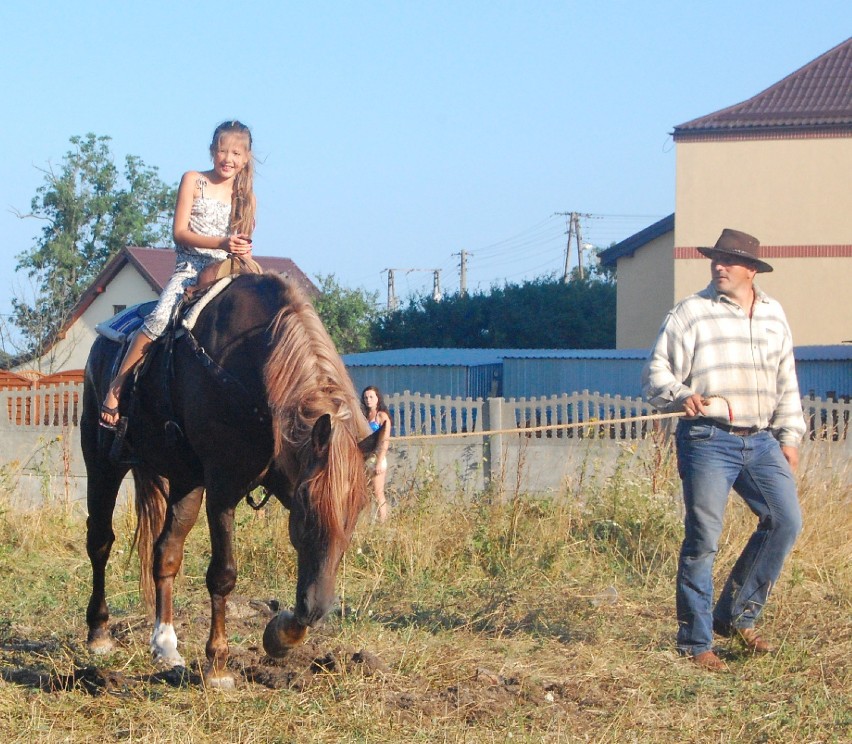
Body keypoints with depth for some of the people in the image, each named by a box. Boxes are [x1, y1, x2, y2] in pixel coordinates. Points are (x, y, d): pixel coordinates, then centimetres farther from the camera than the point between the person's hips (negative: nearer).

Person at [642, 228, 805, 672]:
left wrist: (789, 437, 15)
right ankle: (695, 642, 1)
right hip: (708, 440, -5)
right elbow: (656, 373, -3)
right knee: (702, 539, -7)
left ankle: (737, 615, 11)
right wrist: (679, 394, -24)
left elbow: (785, 381, 21)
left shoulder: (773, 315, 15)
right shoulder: (691, 313, 0)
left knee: (786, 520, -5)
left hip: (761, 441, 5)